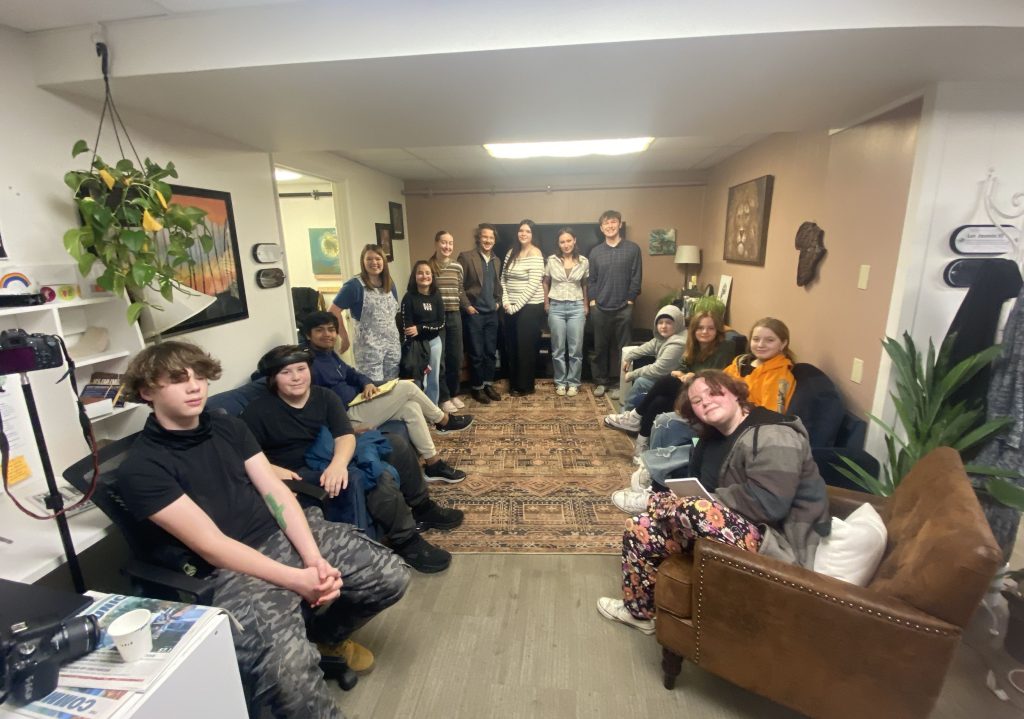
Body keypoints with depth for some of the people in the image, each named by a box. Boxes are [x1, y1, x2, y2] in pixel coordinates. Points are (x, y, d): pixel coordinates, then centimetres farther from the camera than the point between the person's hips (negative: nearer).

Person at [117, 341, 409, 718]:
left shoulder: (229, 426, 9)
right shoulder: (140, 469, -10)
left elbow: (276, 492, 3)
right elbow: (211, 545, -16)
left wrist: (314, 558, -10)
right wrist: (297, 580, -21)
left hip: (283, 535, 6)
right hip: (232, 569, -6)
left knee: (391, 574, -1)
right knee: (288, 667, -33)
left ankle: (324, 634, 27)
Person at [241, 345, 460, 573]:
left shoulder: (326, 397, 1)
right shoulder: (258, 411, -9)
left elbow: (345, 435, -13)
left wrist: (338, 463, -33)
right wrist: (274, 471, -30)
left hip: (332, 462, 6)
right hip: (300, 475, -6)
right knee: (377, 475, -29)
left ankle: (422, 507, 16)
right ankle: (407, 543, -19)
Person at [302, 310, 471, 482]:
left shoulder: (329, 354, 13)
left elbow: (350, 374, 20)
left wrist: (367, 383, -3)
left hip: (356, 405, 10)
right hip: (348, 416, -10)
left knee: (411, 408, -3)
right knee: (407, 388, -13)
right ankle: (444, 421, 4)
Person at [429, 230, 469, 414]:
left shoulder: (457, 267, 6)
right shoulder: (429, 266, -4)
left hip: (454, 316, 4)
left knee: (456, 357, 9)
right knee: (439, 359, 1)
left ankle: (454, 394, 25)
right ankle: (444, 397, 12)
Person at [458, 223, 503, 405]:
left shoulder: (496, 261, 12)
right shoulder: (466, 256, -8)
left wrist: (498, 301, 11)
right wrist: (467, 306, -13)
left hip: (492, 313, 6)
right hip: (474, 313, -6)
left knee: (491, 351, 11)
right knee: (477, 353, 1)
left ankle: (488, 384, 24)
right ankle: (477, 388, 14)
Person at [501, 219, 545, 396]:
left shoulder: (535, 254, -10)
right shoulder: (512, 252, 10)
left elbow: (533, 285, -17)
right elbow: (503, 278, 9)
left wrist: (516, 306, -15)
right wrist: (506, 301, -5)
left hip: (530, 307, -6)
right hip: (511, 308, 7)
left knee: (526, 347, 1)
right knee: (512, 346, 12)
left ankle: (526, 386, 14)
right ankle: (514, 384, 25)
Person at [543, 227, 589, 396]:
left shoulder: (584, 261, 1)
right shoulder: (552, 260, 0)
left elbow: (585, 285, 12)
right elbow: (545, 283, 11)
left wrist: (586, 305, 9)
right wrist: (546, 303, 7)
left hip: (576, 307, 0)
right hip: (556, 307, 0)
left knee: (576, 349, 2)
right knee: (558, 349, 5)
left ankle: (573, 383, 16)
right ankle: (560, 382, 19)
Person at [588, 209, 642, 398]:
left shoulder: (632, 249, 2)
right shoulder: (595, 252, 9)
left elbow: (636, 278, 0)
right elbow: (592, 280, 9)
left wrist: (630, 300, -6)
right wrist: (592, 301, 0)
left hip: (623, 308, -2)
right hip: (600, 308, 2)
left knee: (621, 348, 4)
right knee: (600, 347, 8)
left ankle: (617, 383, 15)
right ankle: (600, 381, 20)